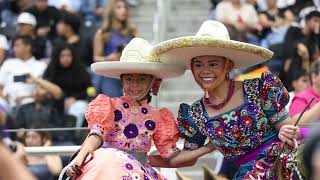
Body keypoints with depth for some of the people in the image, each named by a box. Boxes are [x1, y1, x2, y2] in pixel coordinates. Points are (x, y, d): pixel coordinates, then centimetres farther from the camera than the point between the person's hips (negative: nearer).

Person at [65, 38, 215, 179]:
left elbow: (172, 157, 13)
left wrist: (207, 148, 5)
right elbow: (96, 135, -7)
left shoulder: (157, 117, 14)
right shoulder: (111, 106, 8)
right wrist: (79, 158, -26)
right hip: (108, 165, -3)